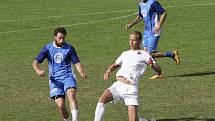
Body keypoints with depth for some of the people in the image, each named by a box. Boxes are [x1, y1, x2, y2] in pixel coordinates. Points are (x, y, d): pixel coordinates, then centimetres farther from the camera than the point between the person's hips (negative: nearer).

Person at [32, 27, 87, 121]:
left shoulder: (69, 48, 4)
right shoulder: (48, 48, 5)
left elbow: (77, 63, 1)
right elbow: (35, 62, 3)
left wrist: (82, 72, -20)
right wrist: (38, 70, -21)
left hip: (68, 77, -1)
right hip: (55, 80, 1)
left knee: (71, 94, -30)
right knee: (60, 104, -13)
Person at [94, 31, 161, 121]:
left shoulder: (144, 55, 7)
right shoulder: (125, 54, 23)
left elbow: (158, 69, -2)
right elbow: (115, 65, 36)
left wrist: (152, 65, -26)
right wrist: (108, 71, 13)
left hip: (131, 88, -4)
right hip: (118, 85, 4)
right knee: (102, 98, -26)